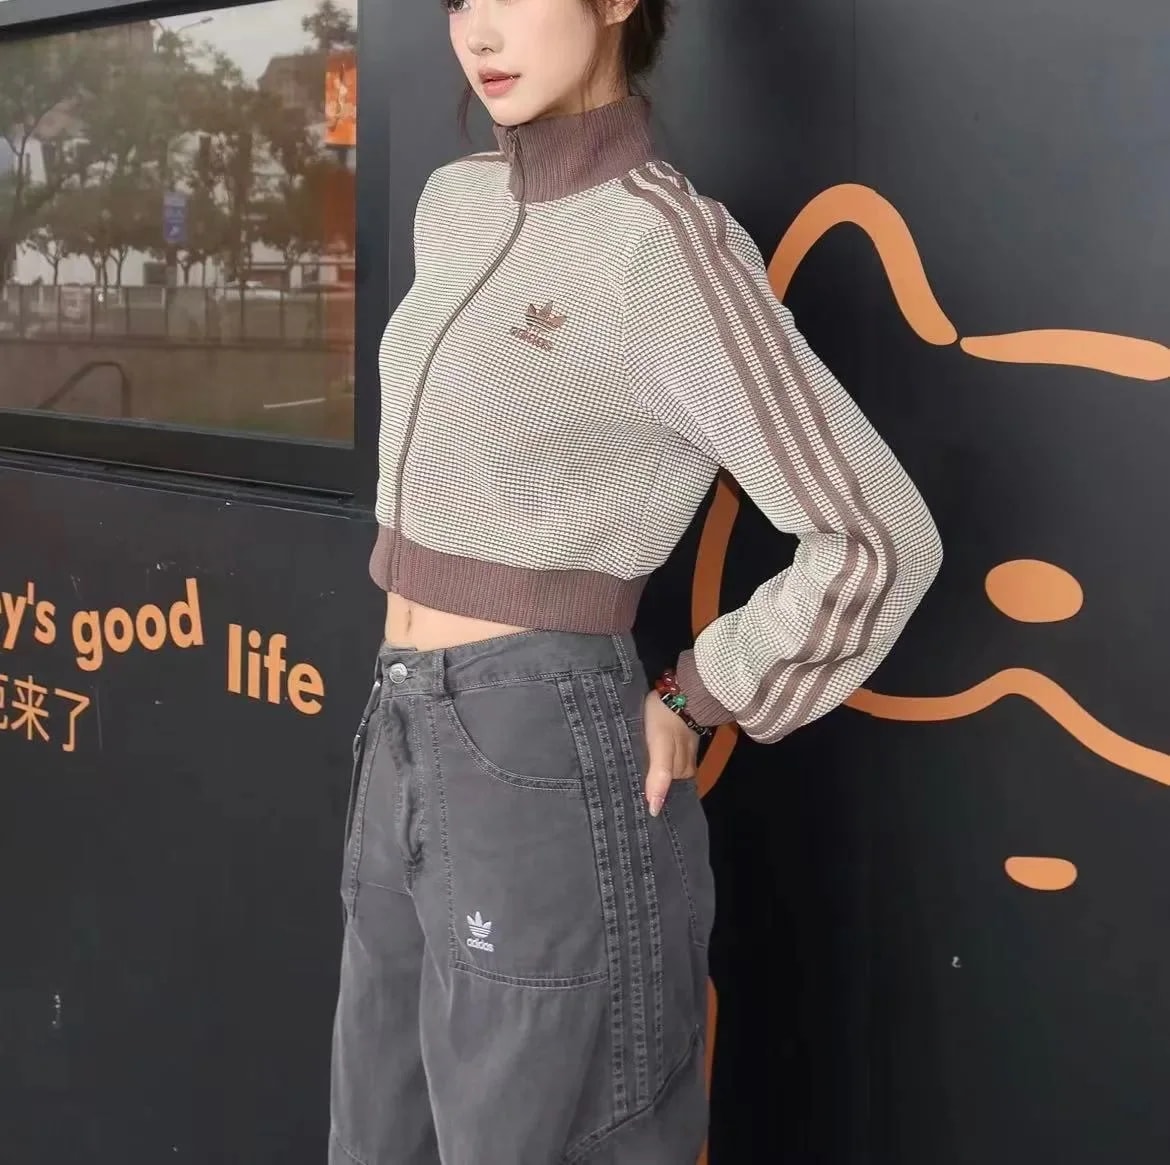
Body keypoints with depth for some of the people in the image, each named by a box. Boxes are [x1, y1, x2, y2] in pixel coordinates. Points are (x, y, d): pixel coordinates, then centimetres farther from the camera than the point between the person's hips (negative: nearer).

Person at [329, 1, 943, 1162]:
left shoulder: (667, 247, -15)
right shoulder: (455, 206, 9)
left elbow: (877, 541, -15)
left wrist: (685, 710, -8)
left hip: (548, 776, -8)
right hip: (406, 757, 8)